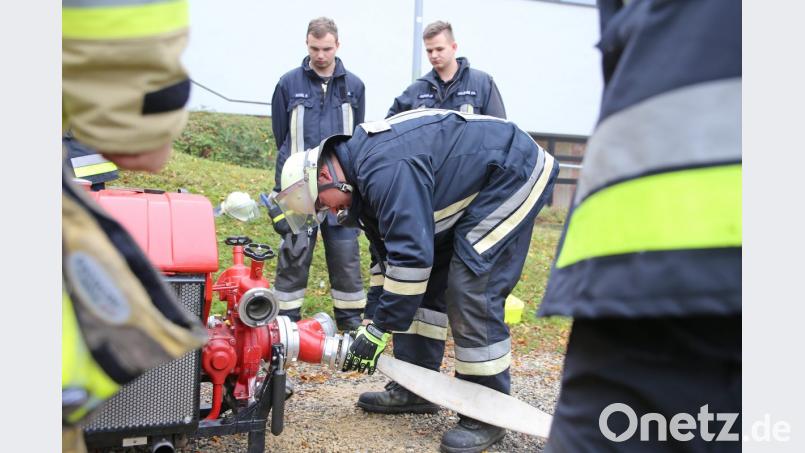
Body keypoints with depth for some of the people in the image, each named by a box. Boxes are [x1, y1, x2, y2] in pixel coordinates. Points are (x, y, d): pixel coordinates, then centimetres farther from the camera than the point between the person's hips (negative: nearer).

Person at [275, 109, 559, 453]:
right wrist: (376, 312, 9)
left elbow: (411, 253, -33)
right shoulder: (362, 169, 3)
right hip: (471, 187, 11)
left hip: (510, 176, -10)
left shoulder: (384, 168, -30)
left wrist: (379, 329, -24)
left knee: (471, 292, -16)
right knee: (423, 282, 9)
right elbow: (390, 248, 11)